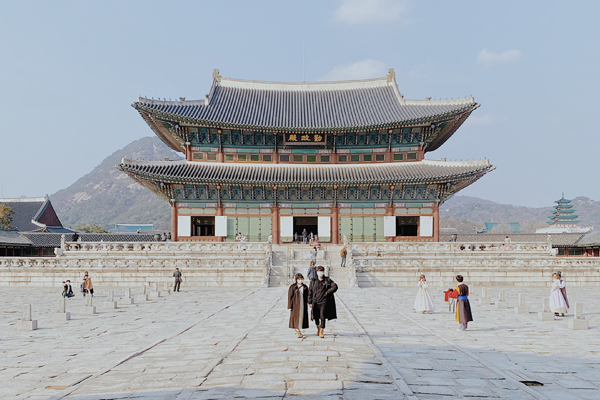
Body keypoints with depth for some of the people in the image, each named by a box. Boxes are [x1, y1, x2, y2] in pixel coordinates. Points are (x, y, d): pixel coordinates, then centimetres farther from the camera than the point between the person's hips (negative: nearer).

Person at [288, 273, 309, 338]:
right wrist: (290, 307, -8)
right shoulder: (293, 287, -4)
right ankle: (298, 332, 1)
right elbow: (290, 297, -4)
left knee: (302, 317, 6)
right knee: (296, 318, -5)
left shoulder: (305, 287, 8)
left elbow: (307, 297, 11)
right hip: (295, 305, -4)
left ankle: (299, 332, 18)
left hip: (303, 306, 4)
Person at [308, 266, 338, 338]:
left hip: (324, 302, -2)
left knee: (322, 316, -11)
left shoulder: (327, 280, 3)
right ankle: (318, 327, 39)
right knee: (316, 317, 11)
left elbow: (335, 286, -1)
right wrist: (310, 302, 3)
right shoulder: (313, 281, 5)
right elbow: (310, 292, 6)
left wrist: (327, 292, -8)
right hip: (315, 302, 2)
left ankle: (322, 332, -1)